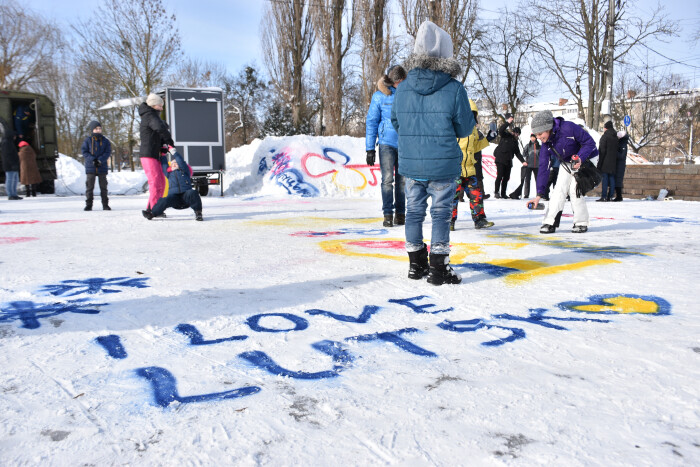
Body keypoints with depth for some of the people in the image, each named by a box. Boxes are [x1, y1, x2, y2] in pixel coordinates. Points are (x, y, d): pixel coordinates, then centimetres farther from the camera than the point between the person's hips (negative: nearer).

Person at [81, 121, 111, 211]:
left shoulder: (105, 141, 5)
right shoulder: (87, 141, 3)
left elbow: (108, 152, -2)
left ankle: (105, 205, 10)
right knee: (89, 186, 1)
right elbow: (84, 151, -2)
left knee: (103, 186, 4)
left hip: (102, 167, 1)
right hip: (90, 167, 0)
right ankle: (88, 205, 6)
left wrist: (100, 160, -15)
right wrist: (93, 160, -15)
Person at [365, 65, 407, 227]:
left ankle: (400, 213, 15)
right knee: (387, 179, -8)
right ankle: (387, 214, 0)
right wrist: (370, 148, -1)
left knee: (402, 180, 5)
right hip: (387, 142, -2)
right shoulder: (379, 96, -1)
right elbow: (371, 122, 3)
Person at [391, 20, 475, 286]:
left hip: (409, 163, 4)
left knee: (414, 210, 15)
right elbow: (465, 129, -5)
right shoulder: (454, 89, -12)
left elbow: (396, 123, 10)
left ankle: (416, 264, 24)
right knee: (441, 213, 5)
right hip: (443, 165, -4)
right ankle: (438, 269, 8)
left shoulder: (402, 88, -2)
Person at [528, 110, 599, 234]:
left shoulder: (568, 128, -32)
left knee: (574, 189, -17)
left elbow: (590, 142, -23)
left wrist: (580, 158, -39)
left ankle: (581, 222, -2)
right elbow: (543, 168, -14)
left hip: (586, 159, -5)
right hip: (567, 164, 5)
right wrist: (539, 194, -20)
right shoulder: (546, 145, -14)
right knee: (559, 189, -10)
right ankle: (550, 222, -6)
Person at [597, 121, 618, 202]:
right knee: (612, 178, 7)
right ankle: (610, 196, 8)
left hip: (605, 161, -7)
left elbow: (602, 150, -13)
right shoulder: (616, 137, 11)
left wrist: (599, 161, -10)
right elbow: (617, 149, 14)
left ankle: (604, 196, -10)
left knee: (605, 178, -7)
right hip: (613, 161, 7)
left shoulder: (605, 136, -9)